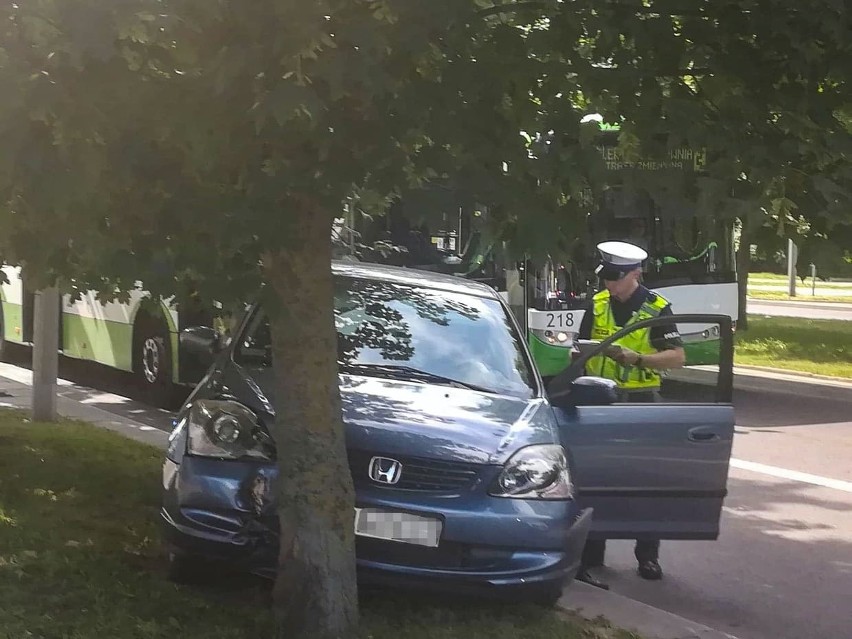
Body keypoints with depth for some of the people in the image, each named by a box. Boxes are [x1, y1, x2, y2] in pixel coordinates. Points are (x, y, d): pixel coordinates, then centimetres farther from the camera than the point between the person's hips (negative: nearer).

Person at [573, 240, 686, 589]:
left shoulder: (657, 309, -7)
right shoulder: (597, 305, 5)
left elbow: (677, 357, -13)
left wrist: (636, 358, -26)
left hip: (640, 403, -3)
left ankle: (648, 556, 14)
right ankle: (591, 555, 16)